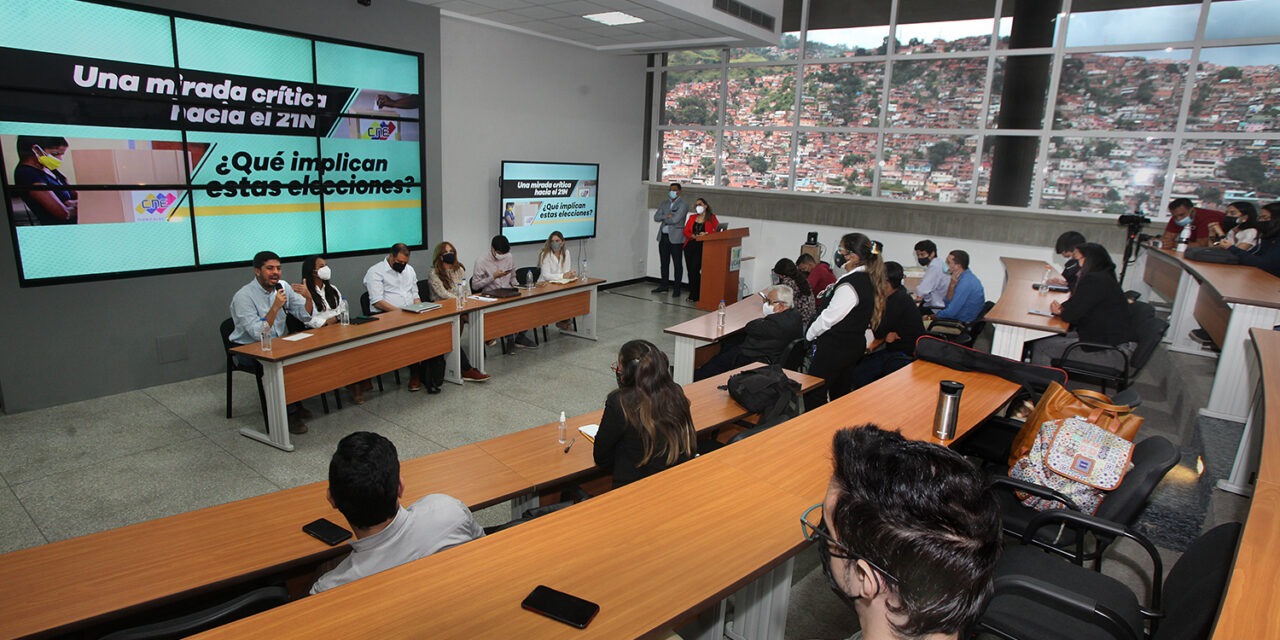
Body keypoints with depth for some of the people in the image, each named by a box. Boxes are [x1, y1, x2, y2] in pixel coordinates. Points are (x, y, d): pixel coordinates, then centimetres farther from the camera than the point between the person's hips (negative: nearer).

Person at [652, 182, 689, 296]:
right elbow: (656, 217, 4)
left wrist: (663, 219, 0)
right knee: (664, 262, 12)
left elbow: (675, 219, -16)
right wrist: (667, 216, -13)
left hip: (675, 238, -6)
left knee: (677, 263, -1)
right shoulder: (664, 204, 16)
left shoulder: (683, 204, -4)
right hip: (663, 237, 6)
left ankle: (677, 288, 2)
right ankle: (664, 286, 22)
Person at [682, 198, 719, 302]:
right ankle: (692, 294, 13)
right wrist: (694, 236, -8)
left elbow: (716, 231, -3)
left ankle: (695, 295, -5)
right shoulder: (692, 217, 18)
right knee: (690, 270, 1)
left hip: (702, 246, -4)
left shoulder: (711, 218, 7)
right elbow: (686, 231, 11)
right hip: (690, 246, 4)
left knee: (695, 269, -14)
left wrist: (706, 234, -18)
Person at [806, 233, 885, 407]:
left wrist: (810, 334, -7)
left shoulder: (850, 285, -23)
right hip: (853, 345, 10)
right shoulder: (866, 279, 7)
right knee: (841, 394, 18)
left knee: (813, 395, -1)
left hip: (835, 347, -10)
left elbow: (830, 317, -20)